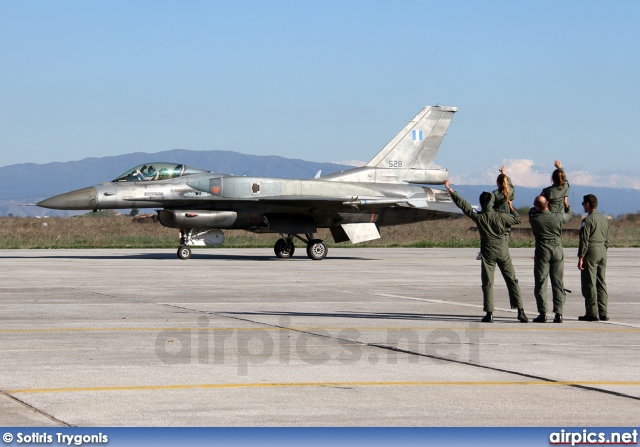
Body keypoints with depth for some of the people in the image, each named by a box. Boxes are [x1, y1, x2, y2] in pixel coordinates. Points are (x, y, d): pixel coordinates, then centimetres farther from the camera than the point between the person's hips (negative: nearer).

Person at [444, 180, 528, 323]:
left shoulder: (478, 217, -9)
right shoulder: (501, 216, -7)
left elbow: (463, 205, -3)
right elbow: (517, 219, 9)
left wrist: (450, 190, 3)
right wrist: (511, 208, 26)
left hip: (488, 252, -1)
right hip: (503, 252, 1)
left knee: (487, 283, 3)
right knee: (512, 280, 5)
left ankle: (489, 313, -3)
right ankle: (520, 310, -1)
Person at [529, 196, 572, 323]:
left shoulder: (534, 218, -8)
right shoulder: (558, 217, -4)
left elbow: (532, 211, 16)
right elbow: (569, 215, 19)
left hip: (542, 251, -2)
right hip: (557, 250, 2)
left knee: (540, 283, 2)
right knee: (558, 284, 5)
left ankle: (542, 314, -4)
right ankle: (558, 313, 1)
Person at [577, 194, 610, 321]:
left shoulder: (587, 220, -12)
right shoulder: (604, 219, 12)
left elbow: (584, 241, -15)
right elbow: (607, 240, 15)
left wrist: (580, 257, -13)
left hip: (591, 253, -7)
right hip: (602, 252, 7)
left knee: (589, 283, -3)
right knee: (601, 282, 10)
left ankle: (592, 313, -5)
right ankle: (603, 313, 9)